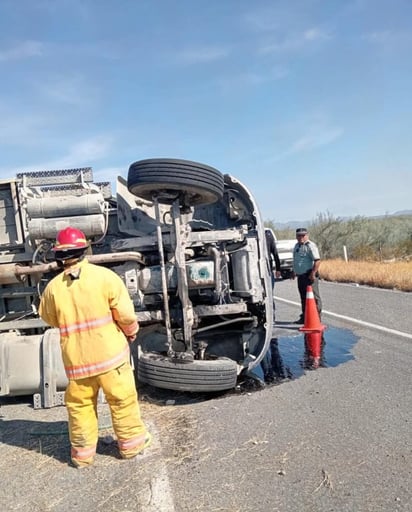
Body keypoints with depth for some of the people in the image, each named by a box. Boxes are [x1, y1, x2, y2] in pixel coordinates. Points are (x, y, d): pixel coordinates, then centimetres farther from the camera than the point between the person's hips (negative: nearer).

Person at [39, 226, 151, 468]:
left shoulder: (53, 287, -5)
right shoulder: (104, 276, -13)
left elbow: (49, 318, 13)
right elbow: (126, 314, -13)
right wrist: (131, 332, 7)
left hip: (76, 357, 2)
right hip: (110, 351, -2)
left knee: (79, 404, 17)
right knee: (122, 400, 13)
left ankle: (83, 452, 27)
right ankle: (131, 443, 26)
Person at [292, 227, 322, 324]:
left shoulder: (311, 246, -11)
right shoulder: (297, 246, 18)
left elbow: (317, 260, -19)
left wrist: (313, 273, -24)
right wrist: (294, 272, 29)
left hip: (309, 275, -9)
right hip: (300, 276, 9)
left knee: (314, 297, -5)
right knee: (303, 297, 15)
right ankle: (304, 317, 23)